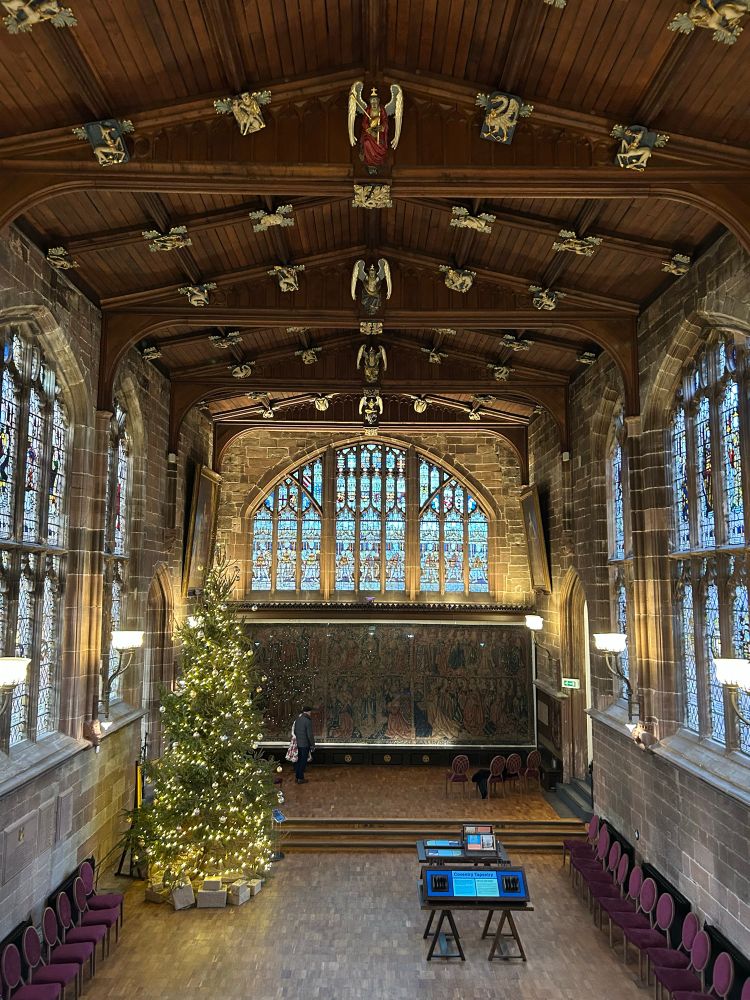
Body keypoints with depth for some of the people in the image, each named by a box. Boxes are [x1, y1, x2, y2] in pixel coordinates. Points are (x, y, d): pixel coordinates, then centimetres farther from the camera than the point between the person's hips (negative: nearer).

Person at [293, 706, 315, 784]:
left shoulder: (297, 718, 5)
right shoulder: (308, 720, -18)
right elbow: (310, 735, -18)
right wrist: (313, 745, -8)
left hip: (297, 743, 7)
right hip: (305, 744, -7)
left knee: (298, 760, 16)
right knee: (303, 761, 3)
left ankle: (297, 776, 23)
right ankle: (300, 778, 8)